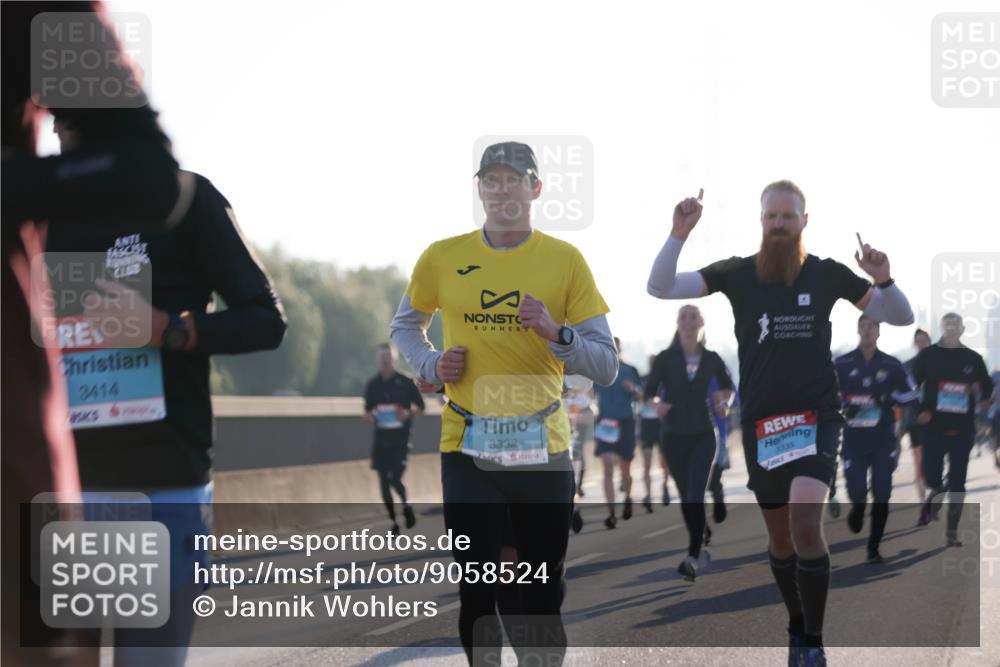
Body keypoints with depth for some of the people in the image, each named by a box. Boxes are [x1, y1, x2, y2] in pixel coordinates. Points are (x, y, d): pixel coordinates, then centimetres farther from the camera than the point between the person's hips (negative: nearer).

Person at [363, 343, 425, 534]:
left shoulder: (406, 382, -4)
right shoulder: (372, 385, 5)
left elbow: (420, 407, 3)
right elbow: (367, 411, 15)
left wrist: (409, 413, -16)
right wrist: (370, 417, -8)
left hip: (401, 437, -4)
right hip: (381, 438, 4)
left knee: (395, 478, -15)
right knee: (384, 481, 4)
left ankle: (406, 505, 14)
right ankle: (393, 521, 16)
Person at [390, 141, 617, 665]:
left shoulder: (565, 260, 0)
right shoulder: (442, 258, 3)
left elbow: (605, 367, 1)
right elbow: (404, 325, 21)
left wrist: (556, 334, -17)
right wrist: (430, 364, 0)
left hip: (543, 450, 0)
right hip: (467, 449, 0)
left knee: (543, 599, 6)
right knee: (476, 594, -1)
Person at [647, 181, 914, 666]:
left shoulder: (828, 274, -1)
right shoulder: (737, 273, -1)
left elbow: (901, 317, 3)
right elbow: (659, 288, -8)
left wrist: (883, 280, -18)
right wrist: (679, 235, -23)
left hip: (816, 417, -2)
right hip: (760, 422, 2)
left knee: (805, 524, -21)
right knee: (780, 538, 11)